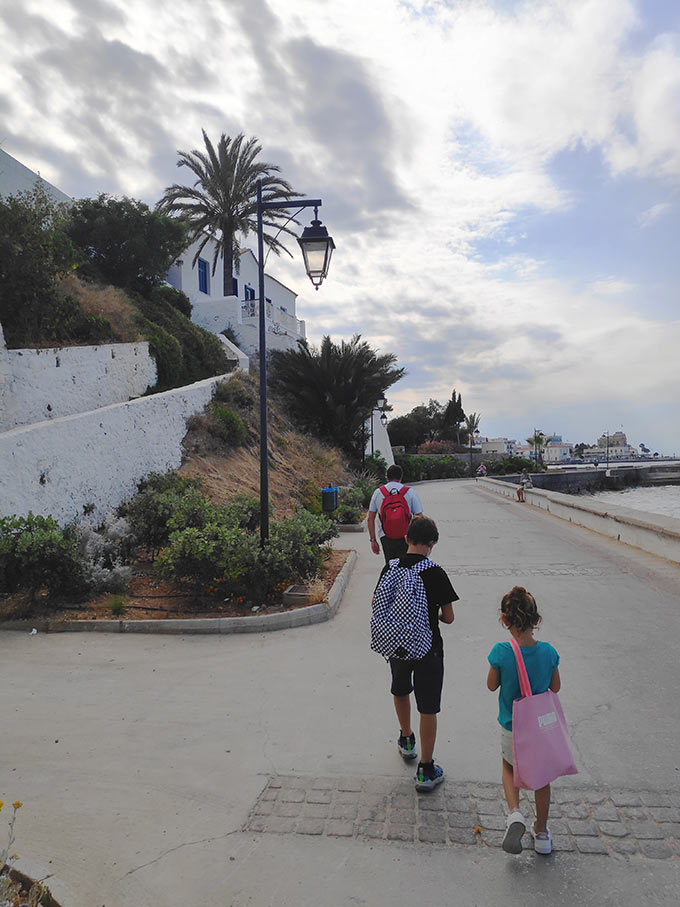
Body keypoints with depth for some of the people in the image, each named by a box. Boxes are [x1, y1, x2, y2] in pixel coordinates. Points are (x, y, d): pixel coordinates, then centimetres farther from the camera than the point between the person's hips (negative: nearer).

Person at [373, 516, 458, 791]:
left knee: (400, 691, 29)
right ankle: (426, 770, 15)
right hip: (428, 648, -4)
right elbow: (449, 617, -11)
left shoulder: (390, 568, -6)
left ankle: (406, 741, 47)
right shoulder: (435, 573, -18)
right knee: (428, 709, 8)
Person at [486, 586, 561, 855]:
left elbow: (492, 685, -9)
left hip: (511, 726, -1)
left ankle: (515, 812, 4)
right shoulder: (548, 651, -18)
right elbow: (555, 687, -3)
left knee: (509, 768, 27)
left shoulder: (501, 651, -25)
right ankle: (541, 833, 37)